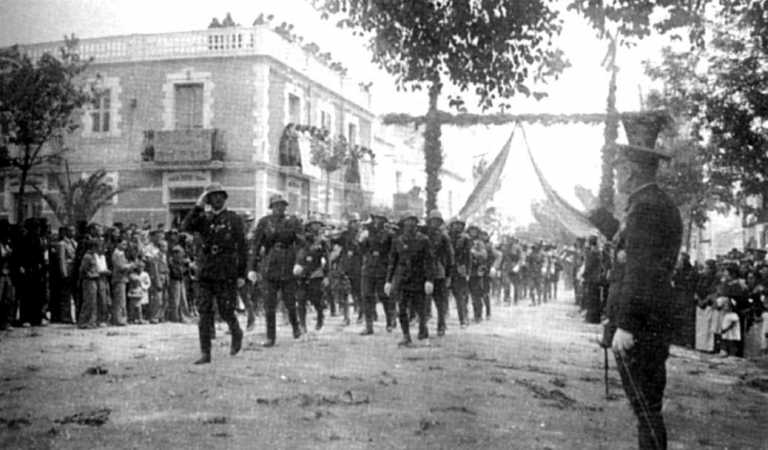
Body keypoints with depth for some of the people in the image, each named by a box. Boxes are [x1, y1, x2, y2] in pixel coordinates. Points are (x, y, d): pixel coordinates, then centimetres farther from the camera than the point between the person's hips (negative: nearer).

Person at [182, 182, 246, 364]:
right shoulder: (203, 218, 10)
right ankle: (205, 353, 4)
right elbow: (185, 227, -9)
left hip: (227, 273, -3)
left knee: (226, 311, 0)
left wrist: (242, 274, -5)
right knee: (204, 313, 0)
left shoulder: (234, 219, 1)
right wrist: (198, 206, -12)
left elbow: (242, 248, -1)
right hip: (206, 272, 3)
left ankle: (236, 334, 31)